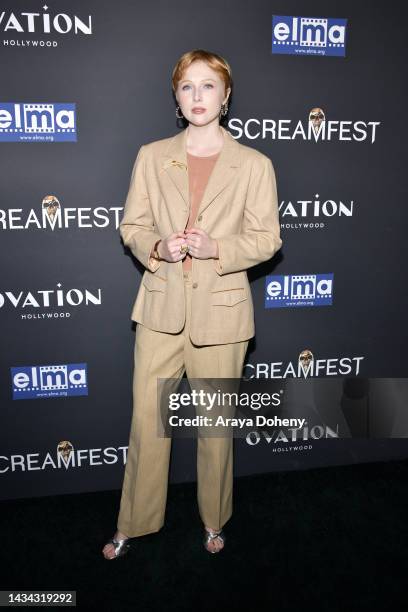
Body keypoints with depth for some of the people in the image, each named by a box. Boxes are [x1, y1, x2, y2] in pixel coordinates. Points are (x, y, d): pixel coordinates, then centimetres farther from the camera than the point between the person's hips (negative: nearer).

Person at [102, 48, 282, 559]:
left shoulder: (254, 164, -1)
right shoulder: (151, 156, 6)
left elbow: (266, 239, -1)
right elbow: (131, 225, 7)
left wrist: (215, 248, -18)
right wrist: (158, 248, -14)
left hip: (220, 310, -1)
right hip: (161, 307, 2)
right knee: (147, 420, 9)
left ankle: (213, 520, 37)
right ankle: (134, 523, 32)